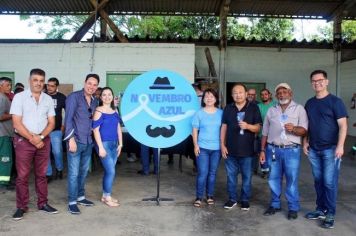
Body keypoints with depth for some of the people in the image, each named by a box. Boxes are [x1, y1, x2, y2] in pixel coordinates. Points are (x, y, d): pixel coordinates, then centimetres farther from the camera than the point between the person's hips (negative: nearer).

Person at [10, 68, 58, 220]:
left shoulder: (48, 99, 6)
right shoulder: (19, 97, -4)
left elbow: (51, 123, 5)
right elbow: (17, 124, -9)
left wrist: (40, 137, -10)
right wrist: (32, 139, -12)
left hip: (44, 141, 3)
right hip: (23, 141, -3)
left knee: (41, 174, 10)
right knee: (22, 176, 2)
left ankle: (43, 203, 20)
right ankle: (21, 207, 12)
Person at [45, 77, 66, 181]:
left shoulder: (62, 97, -2)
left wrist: (64, 125, -2)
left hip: (56, 130, -1)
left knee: (57, 152, -1)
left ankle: (59, 169, 24)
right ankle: (48, 173, 16)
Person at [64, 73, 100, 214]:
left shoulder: (95, 101, 13)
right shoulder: (74, 97, -8)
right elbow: (68, 119, -13)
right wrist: (71, 139, -18)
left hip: (88, 142, 7)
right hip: (76, 140, -7)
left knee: (84, 171, 15)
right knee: (74, 173, -2)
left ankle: (80, 197, 29)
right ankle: (72, 202, 8)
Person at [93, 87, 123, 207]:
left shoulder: (115, 110, 9)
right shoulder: (99, 111, -10)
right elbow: (95, 130, -13)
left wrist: (120, 143, 12)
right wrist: (100, 147, -17)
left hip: (114, 144, 6)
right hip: (104, 143, -6)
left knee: (108, 171, 12)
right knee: (111, 171, -5)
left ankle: (105, 195, 24)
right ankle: (107, 197, 11)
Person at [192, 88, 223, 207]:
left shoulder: (221, 113, 3)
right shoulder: (199, 113, -1)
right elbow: (195, 130, 1)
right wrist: (196, 145, -6)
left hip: (216, 148, 2)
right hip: (202, 147, -2)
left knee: (212, 173, 10)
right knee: (202, 173, -2)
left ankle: (210, 195, 24)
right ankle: (199, 197, 9)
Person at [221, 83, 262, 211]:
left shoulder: (253, 108, -2)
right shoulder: (228, 108, 6)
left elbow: (258, 127, -3)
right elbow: (224, 127, 7)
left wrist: (247, 126, -24)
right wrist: (222, 145, 1)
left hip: (247, 149, -2)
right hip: (231, 149, 2)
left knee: (247, 176, 8)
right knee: (231, 175, 10)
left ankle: (245, 199, 23)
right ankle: (232, 198, 24)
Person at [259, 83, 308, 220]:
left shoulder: (299, 109, 2)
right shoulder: (271, 110, 11)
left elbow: (304, 130, -6)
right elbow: (265, 132, 13)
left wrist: (294, 129, -27)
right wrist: (262, 150, 9)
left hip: (292, 150, -3)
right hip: (273, 149, 3)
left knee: (292, 180, 1)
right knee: (274, 179, 10)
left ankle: (293, 208, 14)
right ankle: (275, 204, 25)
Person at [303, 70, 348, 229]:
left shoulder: (335, 101, -6)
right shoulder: (309, 103, 10)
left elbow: (343, 125, -10)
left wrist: (340, 146, -18)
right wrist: (305, 142, 8)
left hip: (330, 149, -5)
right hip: (314, 149, 5)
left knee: (329, 182, -2)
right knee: (318, 181, 12)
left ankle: (330, 214, 10)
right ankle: (321, 209, 24)